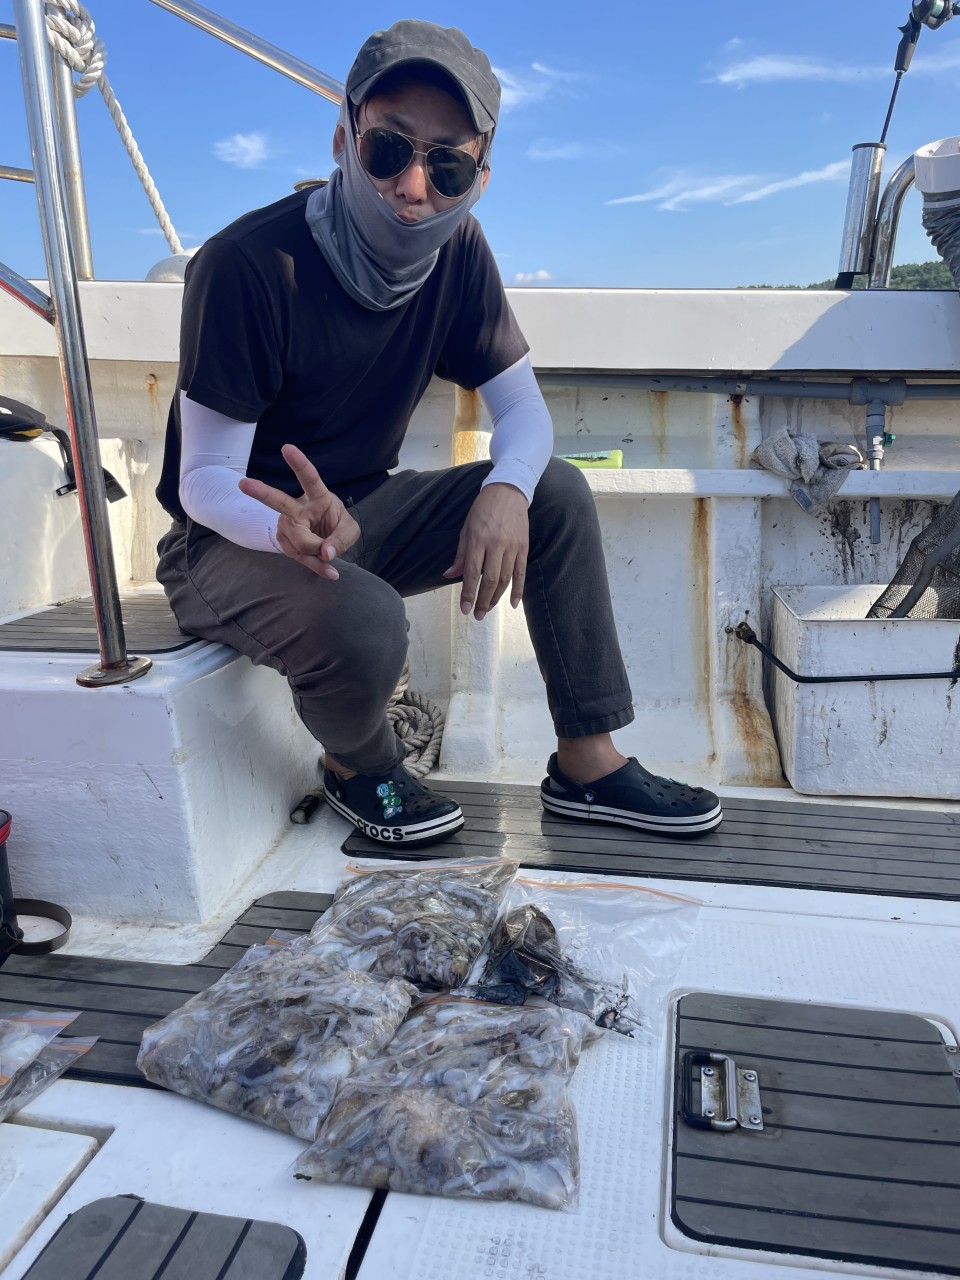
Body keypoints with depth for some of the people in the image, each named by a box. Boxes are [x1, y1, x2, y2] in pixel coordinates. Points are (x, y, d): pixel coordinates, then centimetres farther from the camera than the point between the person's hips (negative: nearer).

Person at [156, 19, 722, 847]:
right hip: (236, 538, -5)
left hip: (362, 511, 6)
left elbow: (523, 408, -4)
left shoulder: (457, 249, -6)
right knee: (364, 622, -36)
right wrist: (292, 527, -45)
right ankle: (357, 766, 2)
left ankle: (588, 763, -3)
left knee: (558, 492, -11)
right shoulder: (249, 265, -24)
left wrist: (506, 490, -27)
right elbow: (205, 480, -22)